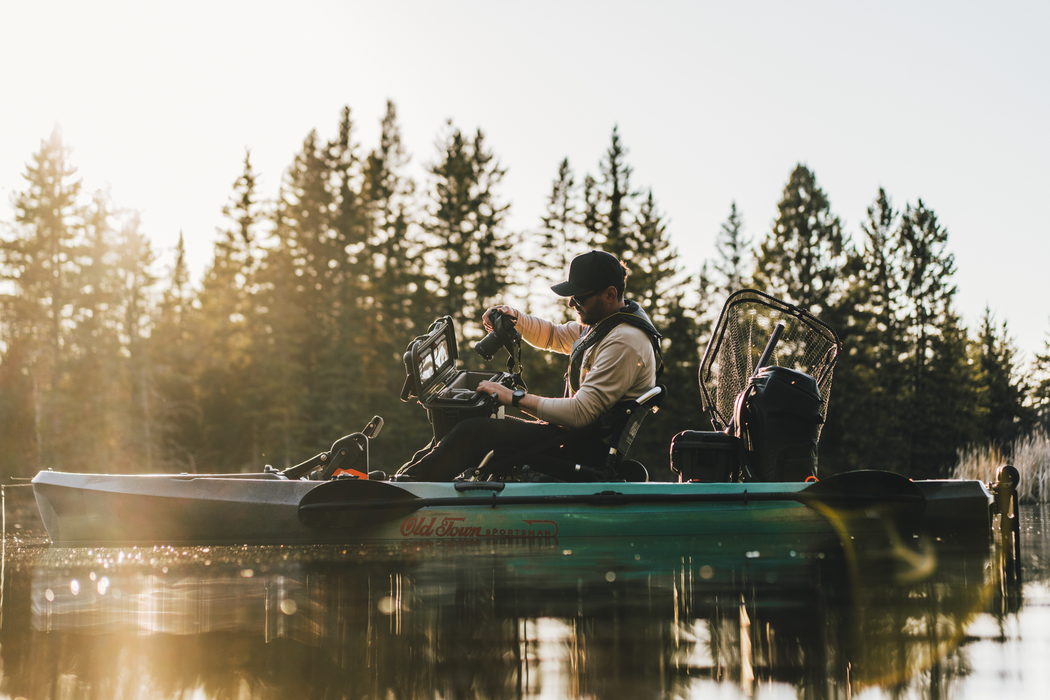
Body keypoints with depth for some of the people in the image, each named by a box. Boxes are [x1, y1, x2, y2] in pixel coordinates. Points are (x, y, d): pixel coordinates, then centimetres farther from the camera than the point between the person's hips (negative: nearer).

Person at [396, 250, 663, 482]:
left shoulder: (624, 342, -22)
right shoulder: (599, 322, 11)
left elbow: (581, 412, -28)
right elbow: (553, 336, 27)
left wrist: (516, 398, -21)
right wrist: (514, 318, 6)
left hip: (590, 447, -11)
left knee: (474, 433, -16)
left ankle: (410, 482, -6)